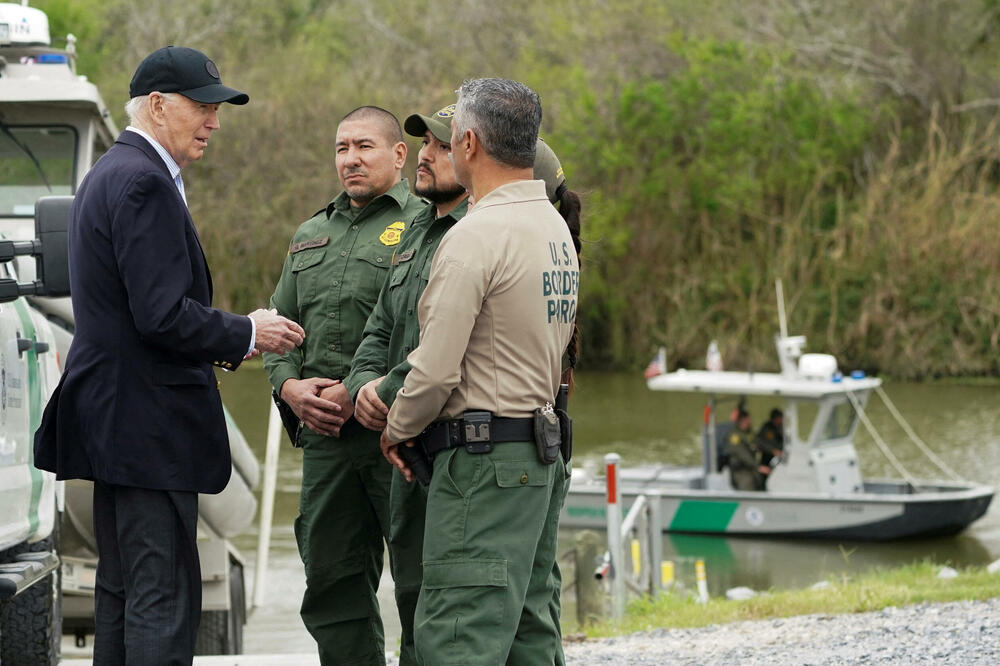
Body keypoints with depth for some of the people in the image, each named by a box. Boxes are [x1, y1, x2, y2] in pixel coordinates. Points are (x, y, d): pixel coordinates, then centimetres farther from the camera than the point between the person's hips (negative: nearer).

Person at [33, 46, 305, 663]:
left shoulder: (109, 174, 18)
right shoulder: (144, 183, -16)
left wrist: (214, 345, 14)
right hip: (147, 422, -11)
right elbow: (163, 315, -22)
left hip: (110, 419, 11)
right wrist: (246, 334, -9)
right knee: (164, 596, -11)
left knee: (121, 589, 14)